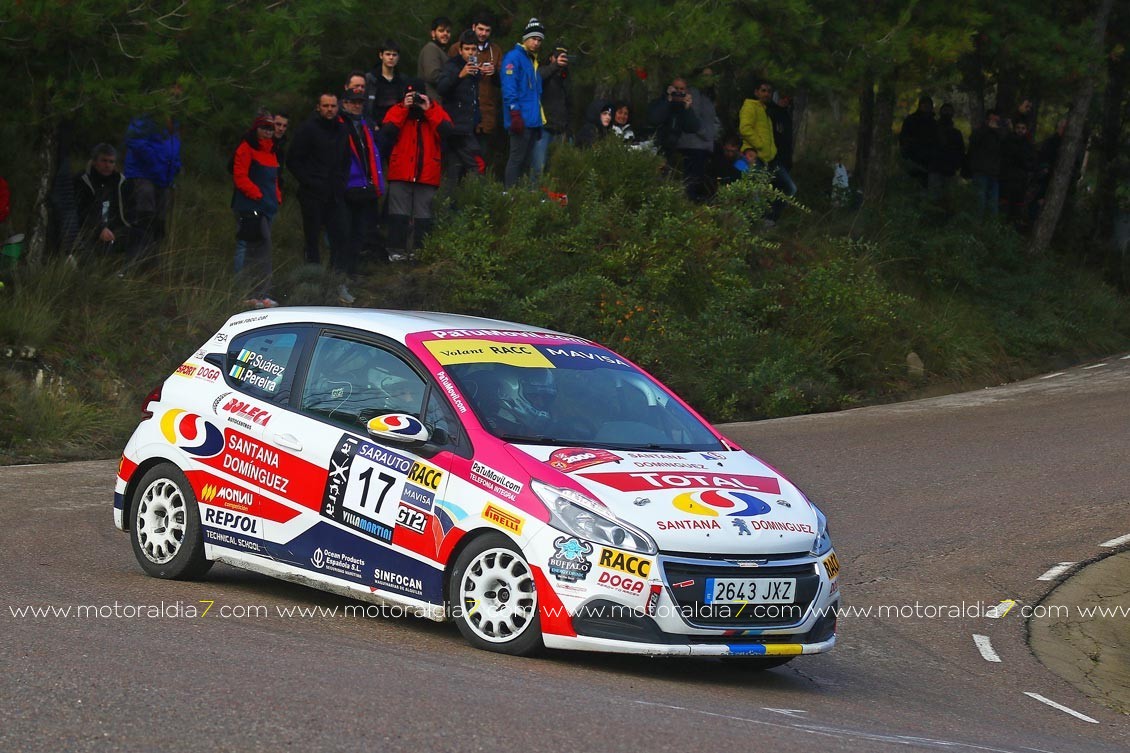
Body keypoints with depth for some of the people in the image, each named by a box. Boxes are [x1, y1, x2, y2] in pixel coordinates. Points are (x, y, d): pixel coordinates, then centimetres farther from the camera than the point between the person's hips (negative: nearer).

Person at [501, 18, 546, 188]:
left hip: (533, 121, 9)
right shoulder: (514, 57, -7)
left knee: (527, 161, 10)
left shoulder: (533, 60, 21)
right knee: (517, 159, -10)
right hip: (521, 121, -9)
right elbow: (509, 88, -15)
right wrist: (515, 115, -22)